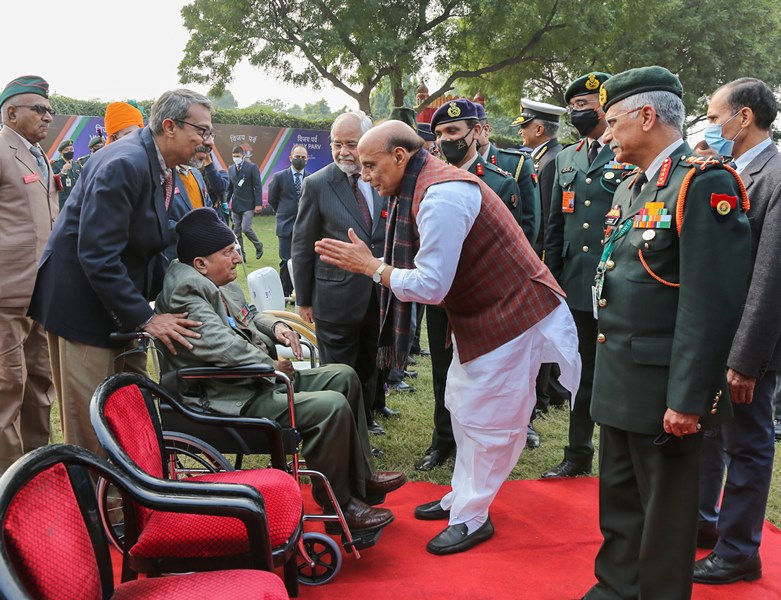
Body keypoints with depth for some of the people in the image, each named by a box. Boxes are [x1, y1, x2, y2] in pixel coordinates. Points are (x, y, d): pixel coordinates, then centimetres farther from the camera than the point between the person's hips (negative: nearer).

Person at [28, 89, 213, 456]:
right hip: (83, 303, -10)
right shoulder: (123, 164, -23)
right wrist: (144, 318, -24)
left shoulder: (158, 167, 6)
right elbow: (97, 255, -27)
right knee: (91, 425, -3)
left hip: (121, 304, 10)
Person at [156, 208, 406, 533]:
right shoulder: (186, 291, -18)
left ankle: (361, 476, 16)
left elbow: (248, 316, 30)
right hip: (238, 399, -11)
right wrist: (270, 366, -17)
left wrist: (274, 326, 9)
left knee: (344, 376, 13)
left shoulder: (220, 284, 13)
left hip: (261, 379, 12)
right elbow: (219, 344, -29)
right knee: (333, 406, -24)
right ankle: (339, 507, -8)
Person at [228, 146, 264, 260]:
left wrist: (258, 204, -14)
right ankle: (240, 255, 13)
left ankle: (258, 246, 11)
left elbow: (258, 186, -8)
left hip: (248, 204, -6)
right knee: (237, 232, 5)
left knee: (246, 228, -14)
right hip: (236, 205, 6)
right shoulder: (231, 169, 11)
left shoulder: (252, 167, -6)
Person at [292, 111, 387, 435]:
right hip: (337, 297, -4)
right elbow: (302, 246, -5)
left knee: (369, 369, 21)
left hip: (379, 296, 4)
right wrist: (304, 299, -4)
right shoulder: (317, 184, -10)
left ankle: (365, 420, 41)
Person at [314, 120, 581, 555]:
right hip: (478, 313, 10)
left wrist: (370, 267, -20)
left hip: (511, 315, -10)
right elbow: (430, 272, 9)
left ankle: (472, 518, 16)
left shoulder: (442, 197, -28)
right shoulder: (427, 184, 3)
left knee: (487, 420, 1)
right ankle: (463, 497, 35)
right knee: (463, 406, 19)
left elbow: (431, 286, -29)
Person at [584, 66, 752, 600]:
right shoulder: (632, 188, 14)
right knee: (619, 497, 20)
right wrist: (606, 370, 17)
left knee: (665, 509, 7)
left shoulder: (705, 184, -16)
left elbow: (713, 305, -22)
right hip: (620, 381, 9)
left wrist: (687, 399, -22)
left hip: (666, 388, -9)